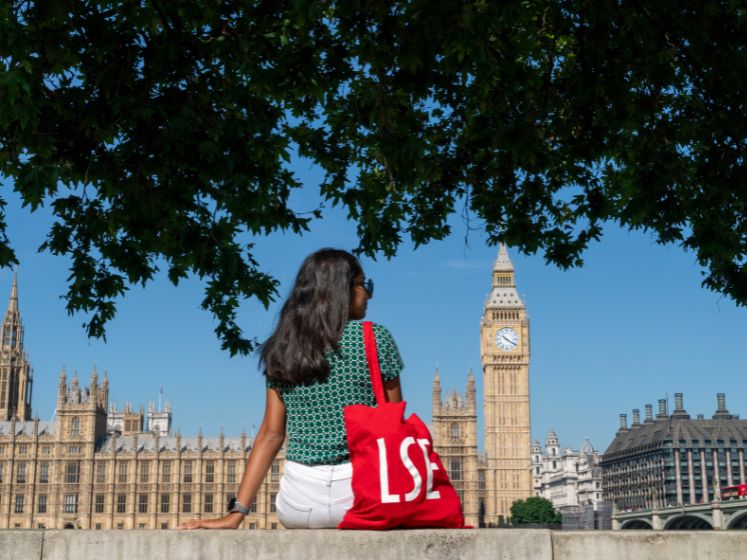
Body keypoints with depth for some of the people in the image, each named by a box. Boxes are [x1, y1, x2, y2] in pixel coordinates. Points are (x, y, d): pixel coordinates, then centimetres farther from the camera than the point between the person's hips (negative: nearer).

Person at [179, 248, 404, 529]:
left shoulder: (282, 349, 9)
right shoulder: (375, 338, -2)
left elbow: (271, 433, 3)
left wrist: (236, 513, 3)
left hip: (297, 506, 6)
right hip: (357, 496, -5)